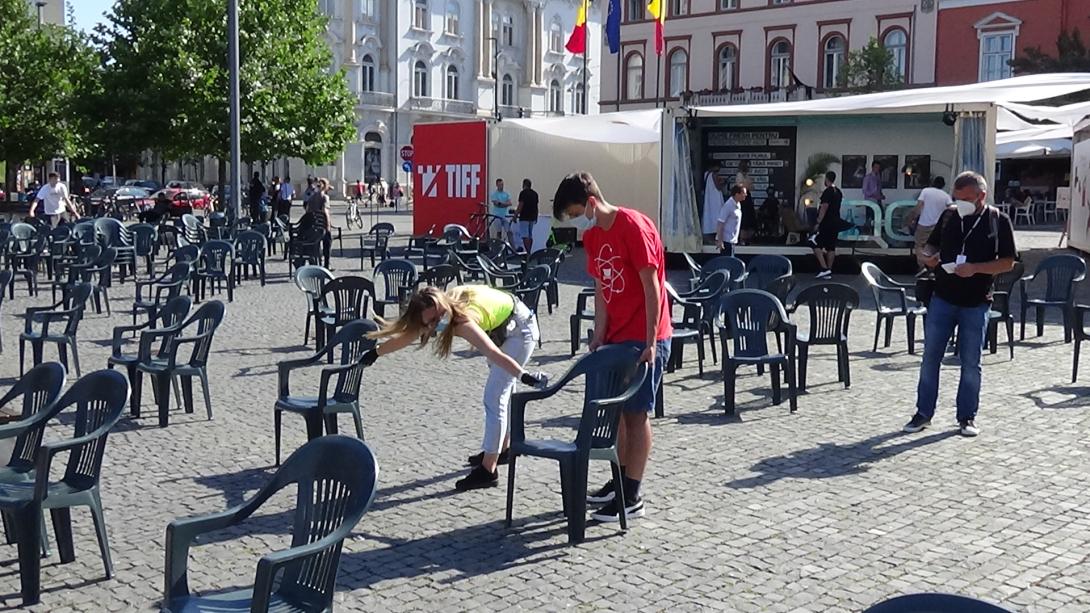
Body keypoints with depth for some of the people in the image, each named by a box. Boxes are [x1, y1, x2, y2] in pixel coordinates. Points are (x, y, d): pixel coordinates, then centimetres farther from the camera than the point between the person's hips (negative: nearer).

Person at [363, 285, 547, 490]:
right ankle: (503, 448, 42)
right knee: (501, 392, 24)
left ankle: (488, 471, -11)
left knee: (494, 398, -14)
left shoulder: (463, 323, -39)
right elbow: (407, 336, 2)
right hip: (501, 328, 9)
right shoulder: (435, 316, -16)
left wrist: (523, 375, -65)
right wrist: (376, 352, 14)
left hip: (520, 331, -9)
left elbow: (494, 354, -53)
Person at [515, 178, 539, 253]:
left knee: (525, 236, -10)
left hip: (524, 217, -7)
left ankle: (528, 252, -18)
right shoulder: (535, 193, 11)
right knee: (530, 236, 13)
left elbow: (520, 206, -16)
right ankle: (529, 252, 14)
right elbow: (536, 206, 13)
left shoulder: (523, 193, -11)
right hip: (532, 217, 7)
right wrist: (536, 217, 20)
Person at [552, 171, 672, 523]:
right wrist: (599, 336, 2)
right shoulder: (592, 237, 8)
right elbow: (601, 290, 11)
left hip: (644, 338, -8)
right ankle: (621, 481, 27)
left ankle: (632, 498, 3)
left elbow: (651, 288, -19)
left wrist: (650, 343, -20)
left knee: (636, 412, -3)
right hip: (616, 336, 8)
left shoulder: (634, 227, -17)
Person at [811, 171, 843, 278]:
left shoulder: (828, 192, -15)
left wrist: (818, 222, -17)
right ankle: (829, 271, 12)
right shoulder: (839, 192, 14)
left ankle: (824, 268, -13)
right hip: (836, 223, 9)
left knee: (816, 245, -5)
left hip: (826, 224, -9)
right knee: (831, 247, 10)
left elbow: (824, 208, -19)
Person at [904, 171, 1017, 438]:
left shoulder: (999, 221, -4)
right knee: (930, 357, 5)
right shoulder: (949, 216, 5)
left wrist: (975, 268, -19)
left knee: (971, 363, 6)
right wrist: (926, 257, -8)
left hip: (976, 303, -3)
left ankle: (967, 416, 18)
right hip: (942, 298, 3)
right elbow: (932, 245, 15)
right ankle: (923, 413, 15)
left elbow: (1008, 262, -5)